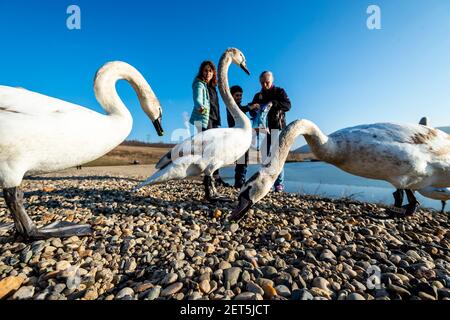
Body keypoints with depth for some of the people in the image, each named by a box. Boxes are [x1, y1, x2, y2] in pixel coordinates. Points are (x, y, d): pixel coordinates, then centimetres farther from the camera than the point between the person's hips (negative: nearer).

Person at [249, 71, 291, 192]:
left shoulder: (279, 91, 9)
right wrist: (252, 106, -11)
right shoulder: (258, 95, 17)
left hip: (278, 127, -3)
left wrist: (273, 103, -19)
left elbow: (288, 105, -3)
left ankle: (279, 183, -3)